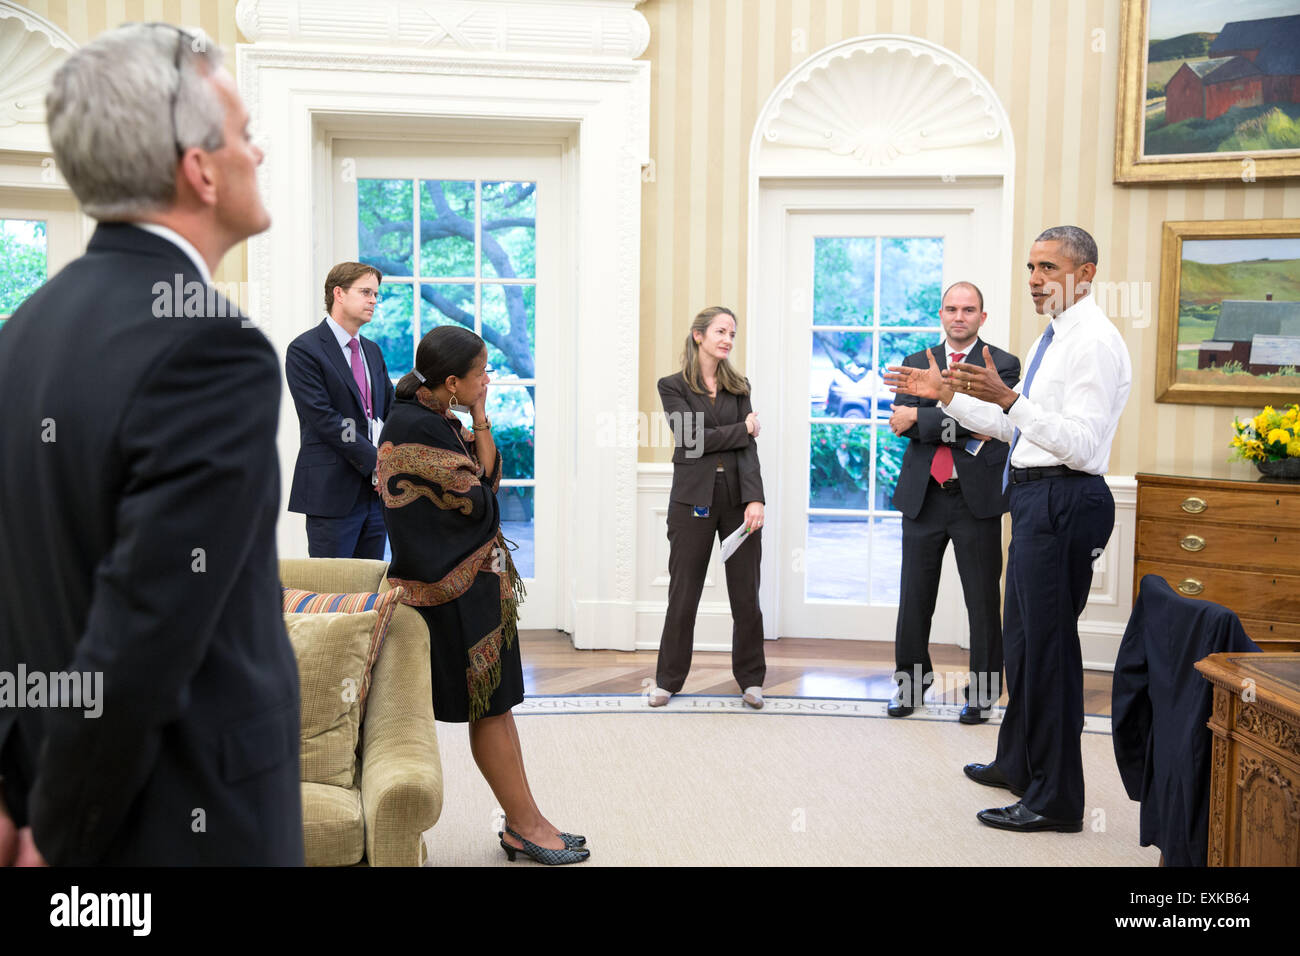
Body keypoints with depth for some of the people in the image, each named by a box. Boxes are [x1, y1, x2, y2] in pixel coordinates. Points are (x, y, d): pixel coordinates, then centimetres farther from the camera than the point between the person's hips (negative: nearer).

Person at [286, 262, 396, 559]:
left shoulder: (372, 351, 17)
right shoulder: (304, 350, -7)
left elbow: (389, 411, 16)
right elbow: (324, 419, -15)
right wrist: (376, 463, -16)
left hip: (376, 490, 7)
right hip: (333, 491, -7)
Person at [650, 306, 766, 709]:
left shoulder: (738, 386, 10)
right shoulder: (673, 386, 2)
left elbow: (748, 446, -1)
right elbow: (692, 438, -13)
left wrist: (755, 498, -13)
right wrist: (743, 428, -5)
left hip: (738, 496, 3)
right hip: (693, 498, -2)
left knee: (746, 592, 6)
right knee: (683, 593, 5)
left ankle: (751, 679, 19)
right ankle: (668, 679, 20)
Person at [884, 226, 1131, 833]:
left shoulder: (1095, 343, -15)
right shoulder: (1053, 338, 17)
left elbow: (1080, 443, -24)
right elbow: (1013, 427, 21)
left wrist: (1009, 398, -33)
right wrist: (945, 395, 16)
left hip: (1063, 501, -10)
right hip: (1035, 498, 10)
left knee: (1048, 645, -4)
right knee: (1021, 636, 20)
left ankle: (1056, 800, 8)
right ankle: (1018, 764, 36)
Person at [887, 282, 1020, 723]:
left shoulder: (1002, 365, 0)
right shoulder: (916, 363, 10)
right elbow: (903, 421, -4)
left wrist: (920, 418, -15)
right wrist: (964, 431, -17)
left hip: (976, 498, -3)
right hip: (923, 496, 3)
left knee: (982, 599, 6)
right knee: (914, 596, 10)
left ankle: (984, 688, 20)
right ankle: (912, 679, 26)